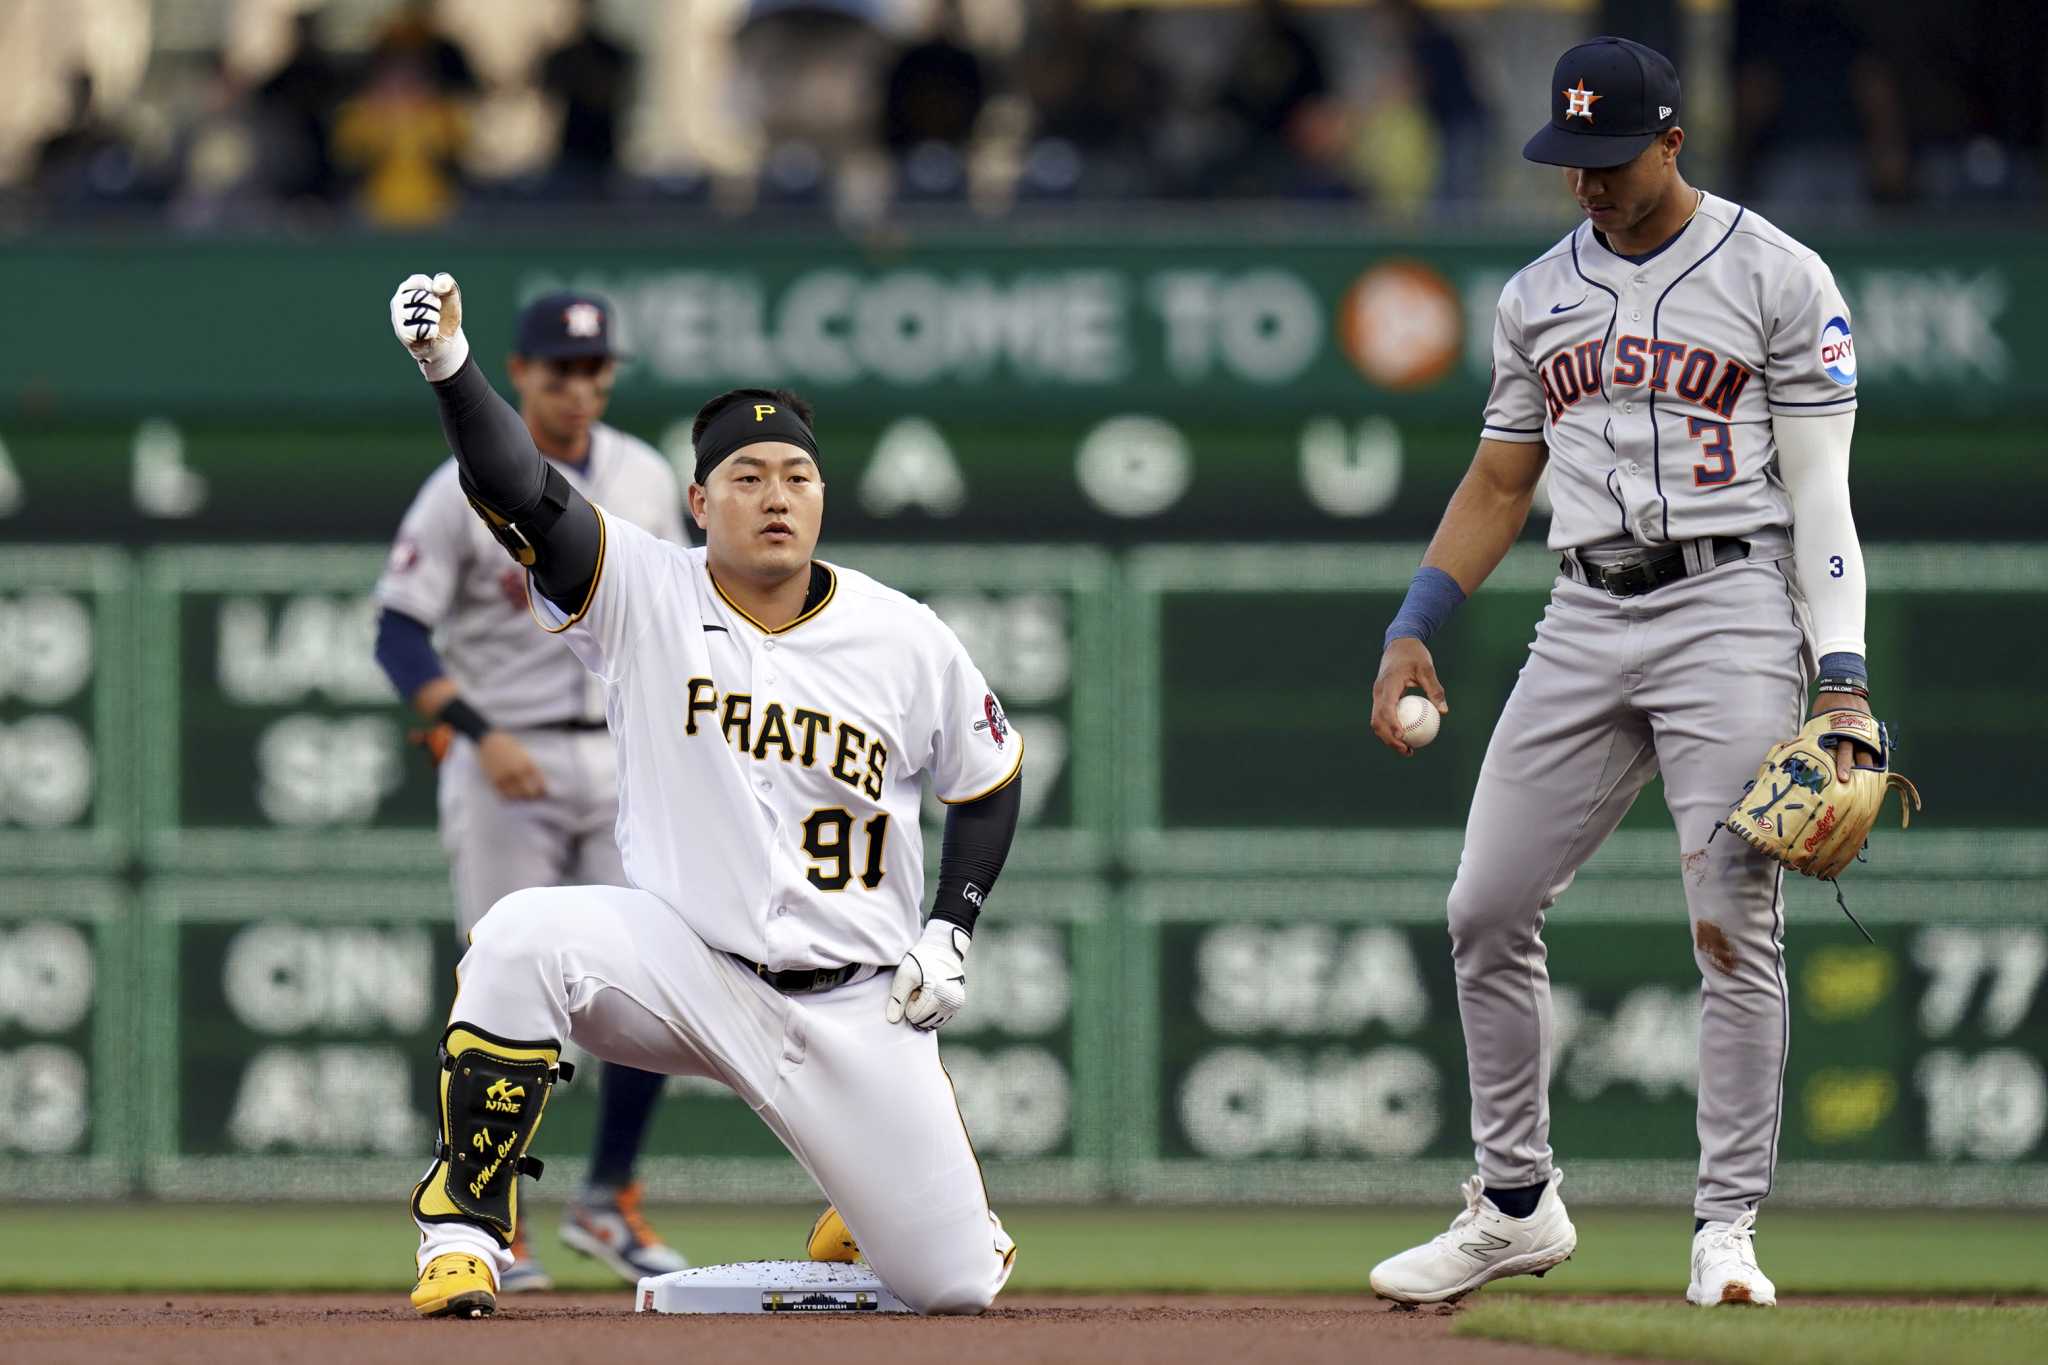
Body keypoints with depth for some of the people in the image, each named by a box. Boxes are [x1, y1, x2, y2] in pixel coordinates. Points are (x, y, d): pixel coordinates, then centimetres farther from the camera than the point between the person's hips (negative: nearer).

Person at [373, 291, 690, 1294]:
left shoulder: (646, 479, 8)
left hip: (622, 760, 4)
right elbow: (399, 634, -11)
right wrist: (480, 736, -23)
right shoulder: (466, 489, -8)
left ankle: (606, 1203, 12)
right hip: (508, 764, -4)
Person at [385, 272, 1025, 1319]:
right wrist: (449, 366, -38)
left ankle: (891, 1184, 36)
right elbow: (517, 492, -21)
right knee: (522, 940, -33)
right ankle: (464, 1233, -20)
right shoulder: (642, 594, -6)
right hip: (687, 968, -1)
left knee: (954, 1284, -3)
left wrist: (949, 932, -1)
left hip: (853, 1000, 1)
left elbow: (988, 776, 12)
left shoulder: (906, 642, -3)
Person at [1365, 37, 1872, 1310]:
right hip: (1587, 620, 6)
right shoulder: (1538, 297, 14)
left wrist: (1842, 672, -13)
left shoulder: (1777, 276, -1)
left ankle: (1729, 1226, -6)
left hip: (1731, 608, -5)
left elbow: (1821, 490, -4)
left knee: (1735, 924, -11)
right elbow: (1498, 486, 20)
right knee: (1486, 910, 2)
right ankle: (1516, 1206, 14)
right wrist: (1413, 626, 7)